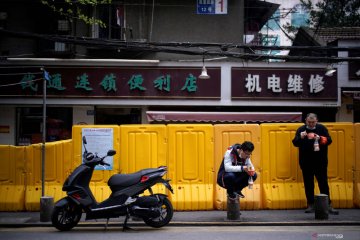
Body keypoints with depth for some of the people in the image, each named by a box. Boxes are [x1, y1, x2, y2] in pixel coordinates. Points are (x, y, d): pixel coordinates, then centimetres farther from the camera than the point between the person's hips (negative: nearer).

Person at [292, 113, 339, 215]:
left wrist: (319, 138, -23)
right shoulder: (301, 129, 2)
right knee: (308, 184, 6)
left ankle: (328, 205, 4)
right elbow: (295, 143, -5)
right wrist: (301, 137, -25)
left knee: (323, 183, 0)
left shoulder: (322, 128, 3)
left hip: (320, 161, 0)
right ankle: (310, 205, 15)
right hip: (306, 162, 1)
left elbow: (328, 140, -5)